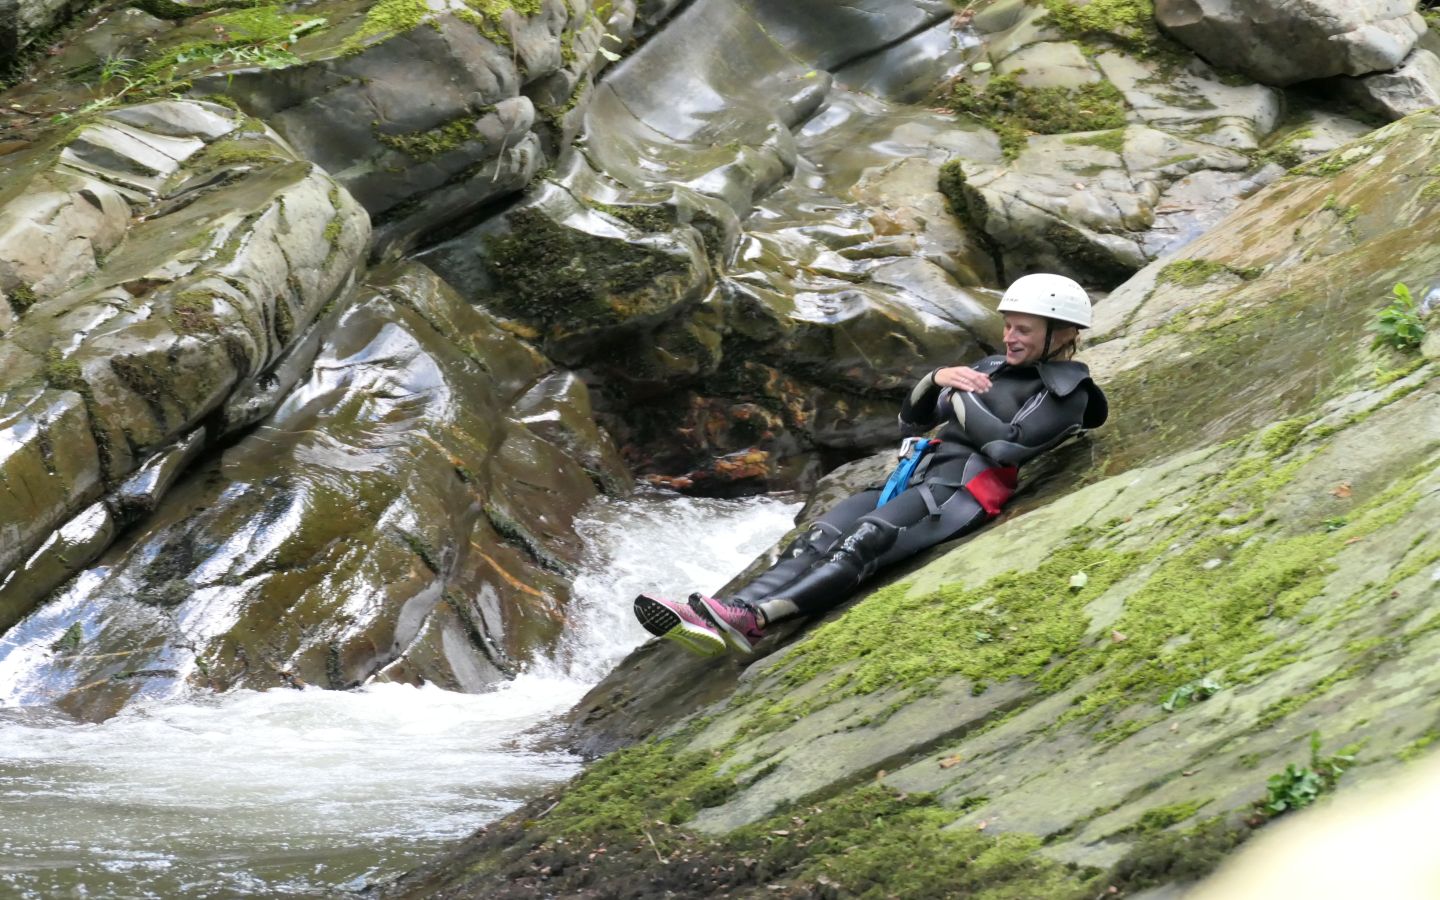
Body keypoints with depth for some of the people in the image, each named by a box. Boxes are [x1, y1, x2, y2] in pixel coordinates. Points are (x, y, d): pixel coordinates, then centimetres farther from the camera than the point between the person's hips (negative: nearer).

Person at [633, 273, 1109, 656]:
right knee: (820, 538, -18)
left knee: (862, 543, -31)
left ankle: (752, 619, -49)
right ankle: (719, 618, -37)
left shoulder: (1065, 392, 4)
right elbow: (911, 421, 24)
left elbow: (1008, 444, -14)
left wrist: (958, 396, -2)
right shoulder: (991, 368, 25)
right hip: (920, 475, 7)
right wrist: (936, 379, 4)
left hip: (964, 490, -7)